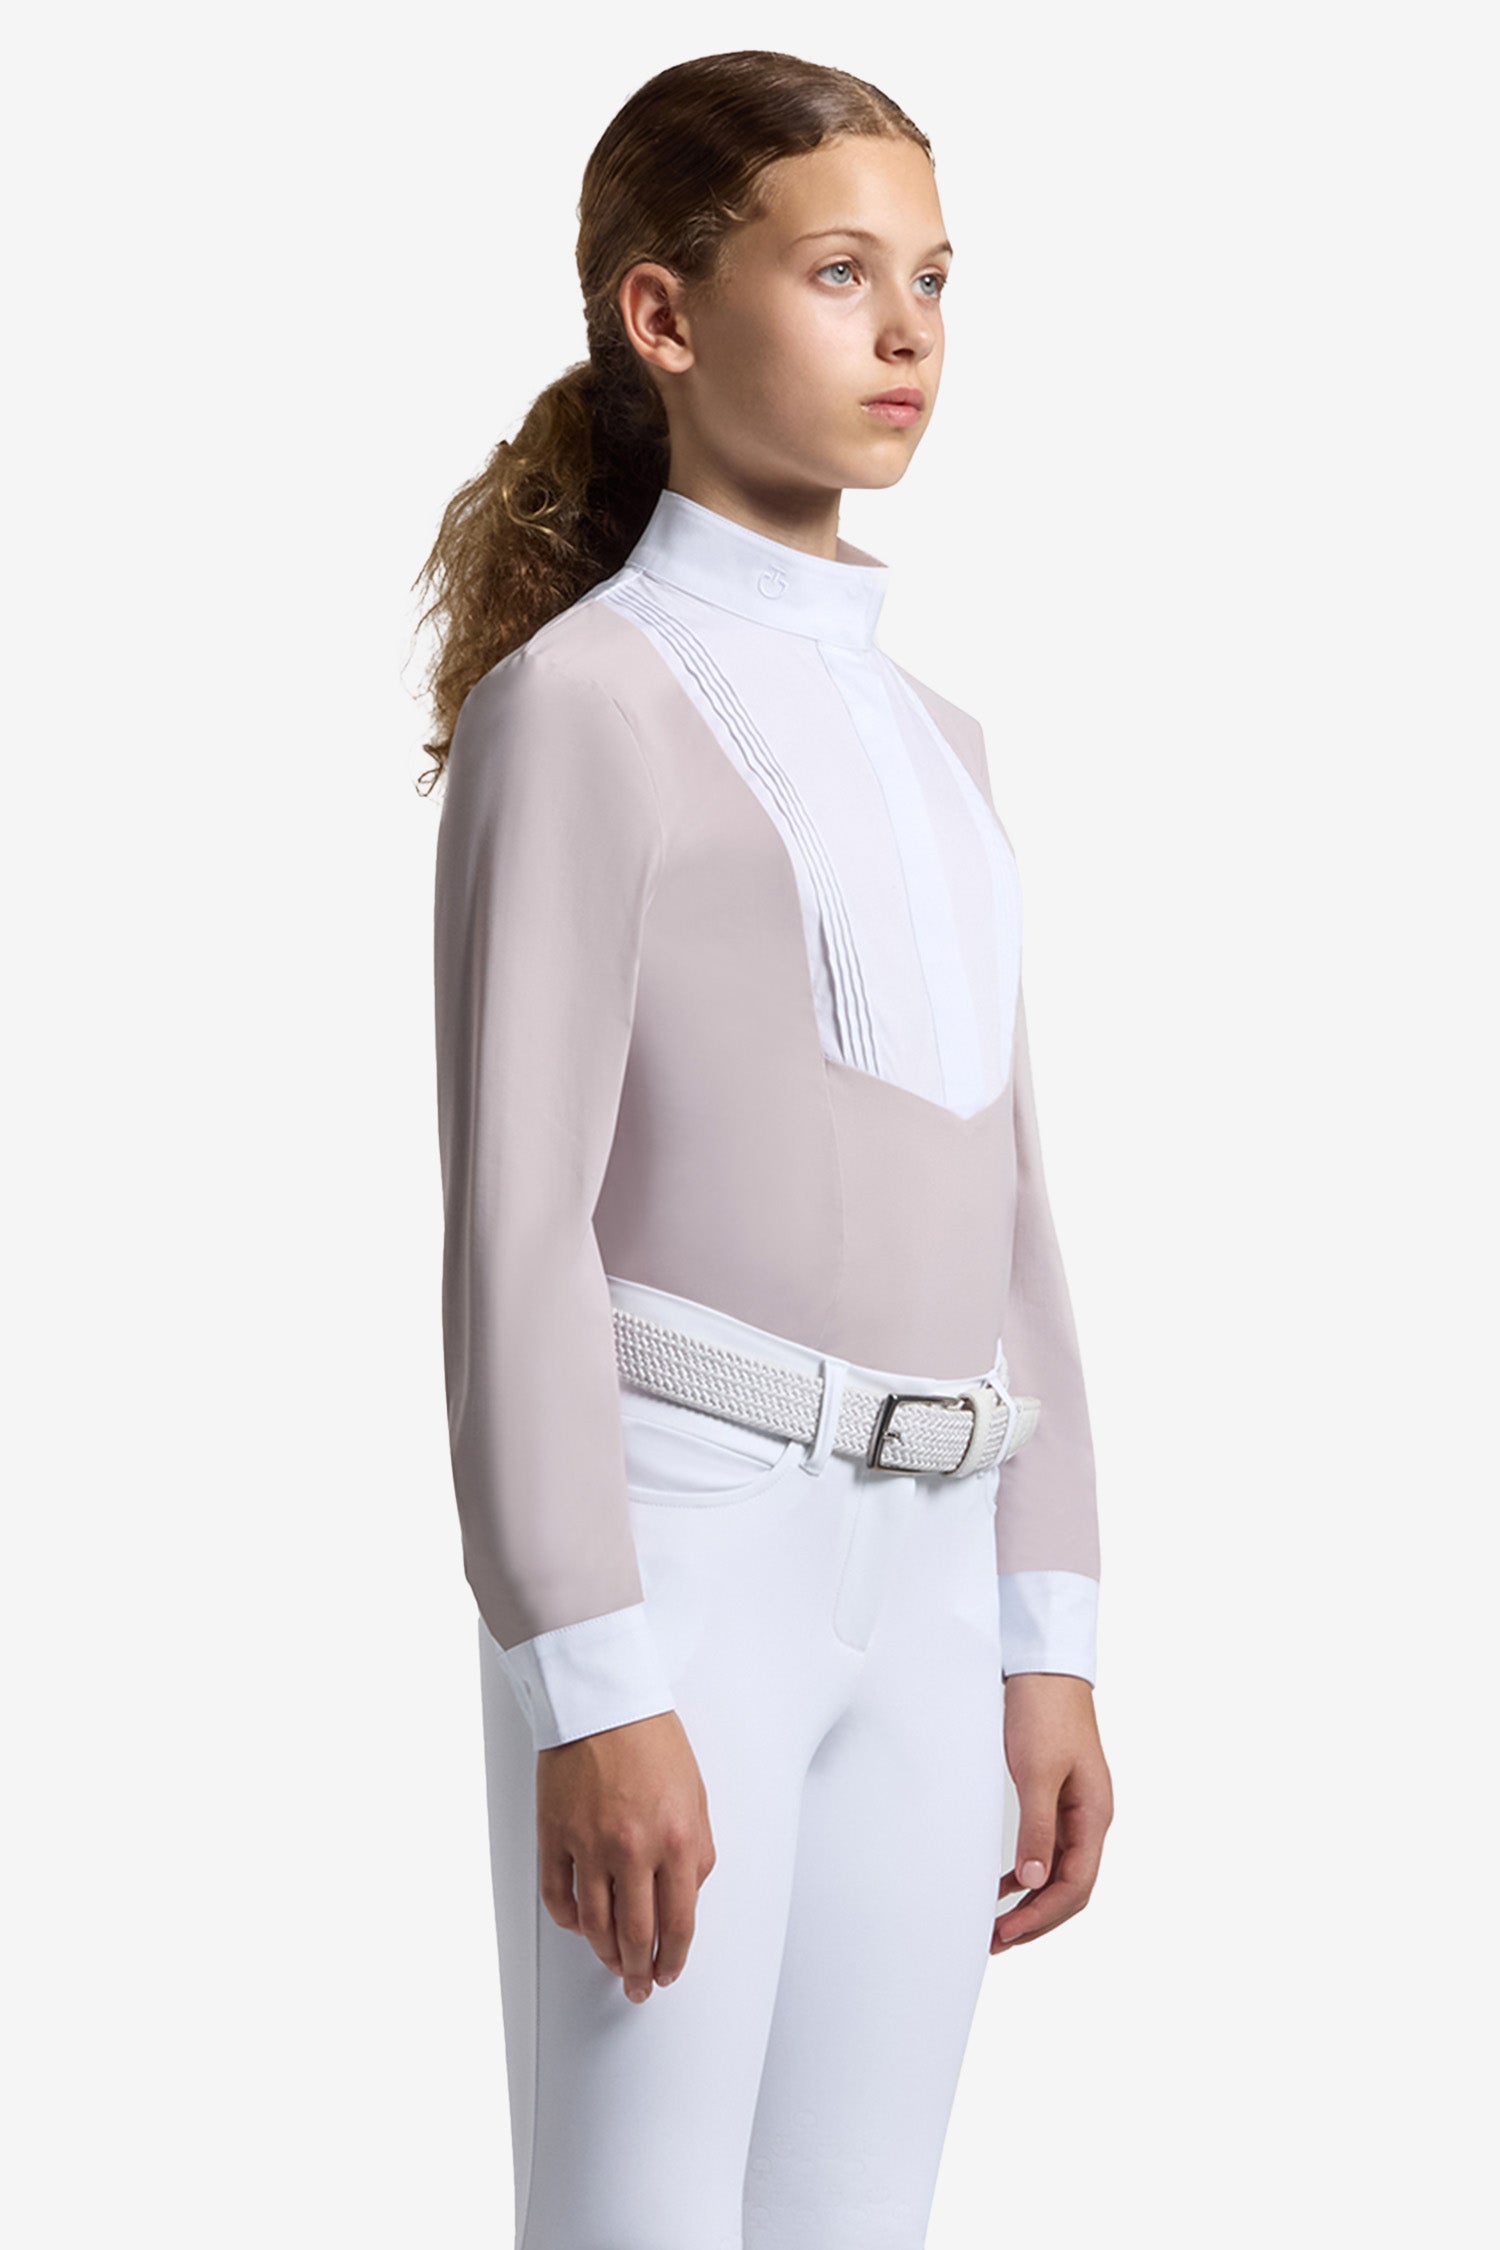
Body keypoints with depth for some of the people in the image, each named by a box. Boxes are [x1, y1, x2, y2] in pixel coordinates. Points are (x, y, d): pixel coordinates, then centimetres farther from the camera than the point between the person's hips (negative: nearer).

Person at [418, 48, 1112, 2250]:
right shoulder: (578, 702, -5)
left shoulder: (934, 742, 17)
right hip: (676, 1547, -7)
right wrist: (589, 1689, -16)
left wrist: (1046, 1642, 14)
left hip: (921, 1586, 7)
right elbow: (516, 1223, -11)